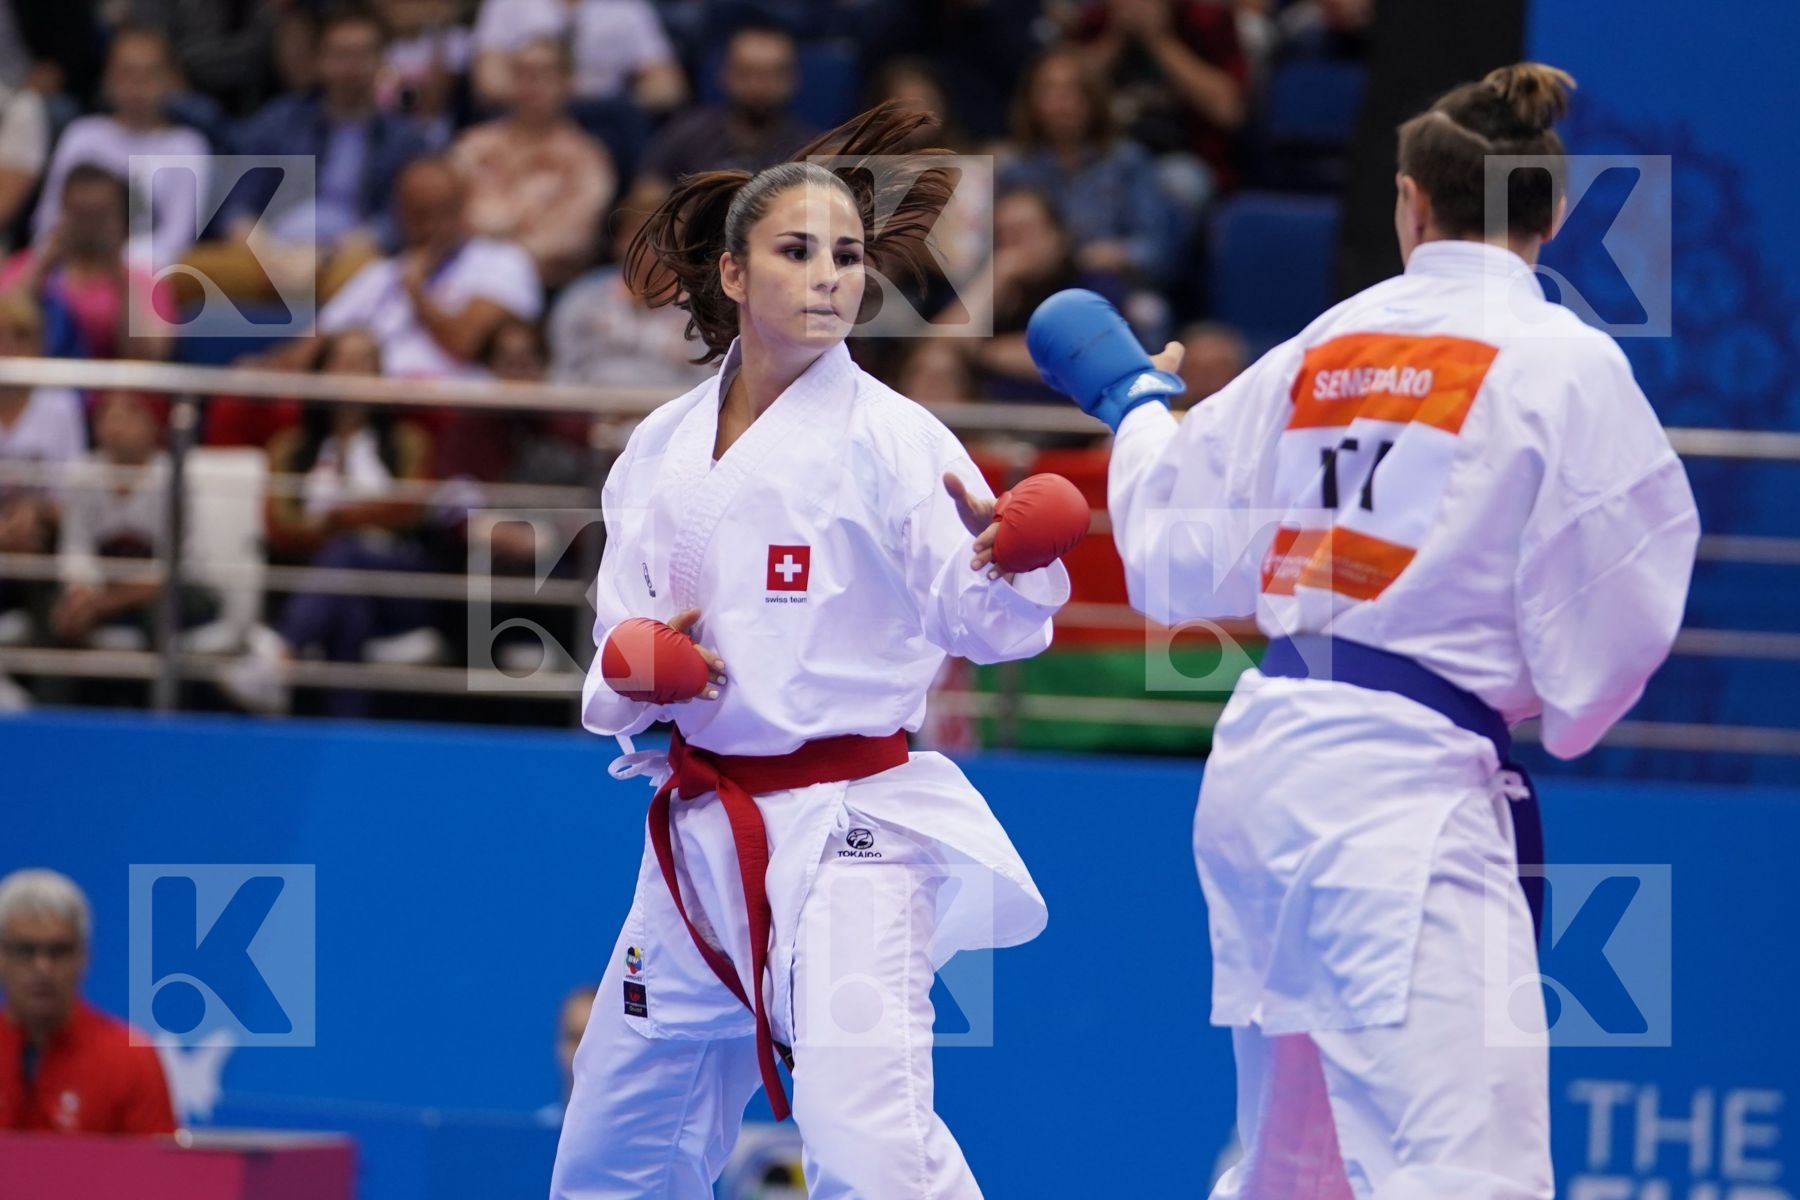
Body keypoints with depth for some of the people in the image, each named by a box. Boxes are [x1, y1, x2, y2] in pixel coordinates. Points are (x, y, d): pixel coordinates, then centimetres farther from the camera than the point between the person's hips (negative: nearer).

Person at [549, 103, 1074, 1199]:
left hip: (846, 830, -6)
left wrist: (1006, 561, -42)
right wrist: (632, 671, -8)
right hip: (704, 830, 6)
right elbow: (621, 637, 15)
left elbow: (979, 621, -20)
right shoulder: (663, 449, 8)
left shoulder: (888, 438, -8)